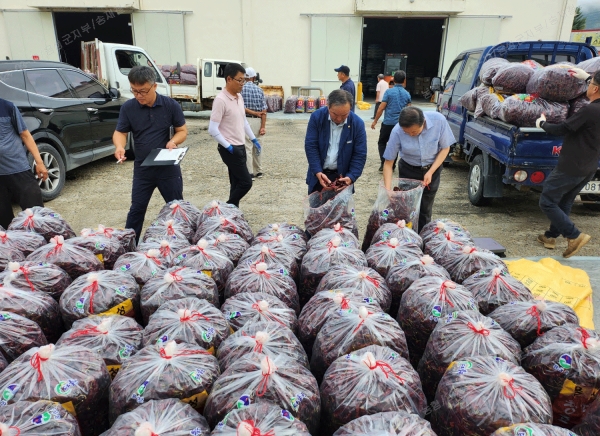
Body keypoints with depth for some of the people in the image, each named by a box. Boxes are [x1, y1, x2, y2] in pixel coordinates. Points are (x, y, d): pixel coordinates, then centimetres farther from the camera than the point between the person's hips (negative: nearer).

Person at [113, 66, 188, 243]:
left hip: (169, 167, 0)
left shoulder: (171, 105, -8)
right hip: (142, 168, 1)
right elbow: (120, 132, -2)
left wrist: (174, 141, -23)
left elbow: (182, 131, -1)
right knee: (136, 209, 9)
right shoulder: (128, 107, -6)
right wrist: (119, 146, -24)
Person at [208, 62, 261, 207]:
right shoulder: (221, 100, -18)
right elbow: (212, 129, -20)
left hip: (240, 147, 8)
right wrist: (228, 147, -20)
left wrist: (253, 139, 20)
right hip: (230, 149, -8)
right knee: (246, 182, -7)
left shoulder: (239, 97, 8)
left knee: (237, 183, 12)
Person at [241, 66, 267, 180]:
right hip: (257, 121, 4)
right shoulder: (259, 90, 3)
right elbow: (264, 110, -2)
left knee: (247, 147, -1)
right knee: (257, 146, 15)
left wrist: (253, 112, -4)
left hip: (246, 120, -3)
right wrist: (263, 127, -3)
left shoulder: (241, 89, -5)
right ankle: (259, 171, 22)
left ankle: (250, 173, -2)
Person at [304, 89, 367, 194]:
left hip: (342, 175, 0)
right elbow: (310, 146, -12)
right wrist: (318, 172, -22)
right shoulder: (316, 117, -12)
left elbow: (360, 154, -9)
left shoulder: (358, 123, -12)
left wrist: (351, 177, -23)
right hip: (319, 173, 1)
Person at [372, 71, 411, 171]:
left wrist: (375, 121, 1)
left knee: (382, 142, 11)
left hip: (388, 122, -3)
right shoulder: (407, 94, 5)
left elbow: (381, 108, -8)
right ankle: (392, 165, 14)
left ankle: (384, 163, -2)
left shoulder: (389, 92, -6)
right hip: (400, 124, 3)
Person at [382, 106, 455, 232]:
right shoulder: (397, 132, -28)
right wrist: (388, 191, -25)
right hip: (408, 170, 0)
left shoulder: (439, 120, -27)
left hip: (432, 169, 1)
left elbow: (445, 148, -10)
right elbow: (388, 163, -17)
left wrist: (430, 172, -18)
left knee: (425, 211, 7)